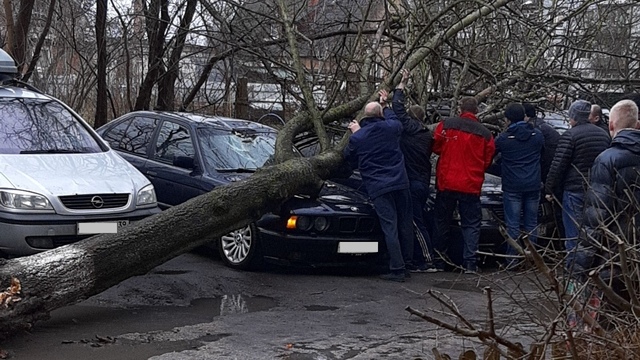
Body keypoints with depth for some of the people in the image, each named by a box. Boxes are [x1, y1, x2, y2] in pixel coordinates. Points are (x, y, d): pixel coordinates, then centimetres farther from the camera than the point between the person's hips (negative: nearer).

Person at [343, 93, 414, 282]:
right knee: (405, 223, 13)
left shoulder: (357, 138, -5)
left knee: (390, 228, -5)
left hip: (378, 188, -2)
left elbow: (349, 158, 13)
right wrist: (385, 105, 42)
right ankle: (408, 261, 20)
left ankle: (397, 269, -7)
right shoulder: (390, 128, 1)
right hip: (400, 182, 3)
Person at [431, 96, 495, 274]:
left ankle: (438, 261, 16)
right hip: (471, 186, -1)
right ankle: (470, 262, -3)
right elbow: (487, 161, 4)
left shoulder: (446, 124, -7)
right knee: (471, 225, 6)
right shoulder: (485, 133, -4)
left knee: (442, 222, 13)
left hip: (446, 184, 1)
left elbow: (436, 147, 1)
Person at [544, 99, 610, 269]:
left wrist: (549, 189, -5)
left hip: (575, 190, -6)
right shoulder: (603, 134, 10)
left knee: (573, 232, -1)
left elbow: (558, 165, -13)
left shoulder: (570, 135, -12)